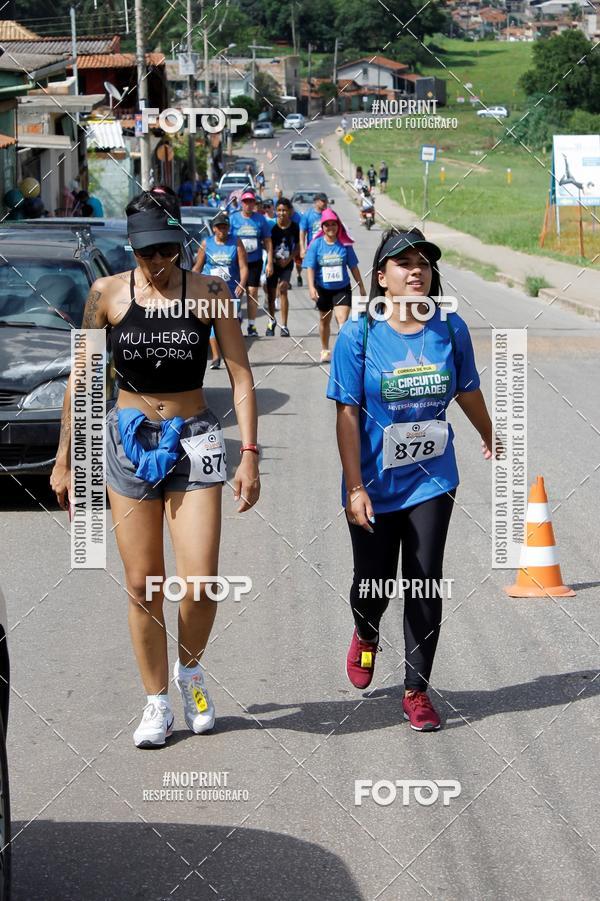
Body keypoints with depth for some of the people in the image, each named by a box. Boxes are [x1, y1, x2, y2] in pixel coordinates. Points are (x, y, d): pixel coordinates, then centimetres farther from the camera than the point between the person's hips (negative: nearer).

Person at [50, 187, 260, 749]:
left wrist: (250, 455, -9)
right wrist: (64, 460, 6)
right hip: (129, 442, 1)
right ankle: (156, 703, 16)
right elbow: (80, 380, 5)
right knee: (142, 584, 3)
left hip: (194, 440, -1)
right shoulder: (107, 294, -2)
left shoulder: (209, 293, -5)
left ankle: (189, 670, 21)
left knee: (200, 585, -9)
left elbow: (241, 377, -3)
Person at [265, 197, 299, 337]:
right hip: (273, 263, 1)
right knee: (271, 294, 8)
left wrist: (288, 260, -11)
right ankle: (272, 322, 31)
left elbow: (297, 246, 2)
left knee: (283, 291, -15)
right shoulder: (272, 226, -8)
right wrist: (271, 260, -13)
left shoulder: (294, 227, -5)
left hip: (286, 264, -1)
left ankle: (284, 326, -12)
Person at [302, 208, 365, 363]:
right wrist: (311, 287, -23)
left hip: (342, 288, -1)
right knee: (325, 320, 18)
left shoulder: (345, 244, -6)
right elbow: (310, 267, -10)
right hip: (323, 289, 1)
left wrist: (361, 287, 6)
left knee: (343, 320, -16)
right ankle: (325, 350, 37)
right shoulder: (316, 244, -7)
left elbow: (353, 267, 2)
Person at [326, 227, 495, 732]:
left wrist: (490, 439, 28)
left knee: (425, 586, 0)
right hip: (375, 486, -1)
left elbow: (468, 393, 13)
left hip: (432, 482, 2)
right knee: (373, 585, 10)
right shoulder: (358, 335, -11)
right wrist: (354, 488, -15)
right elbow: (348, 414, -11)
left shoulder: (450, 329, -4)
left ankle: (417, 691, 13)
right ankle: (366, 635, 46)